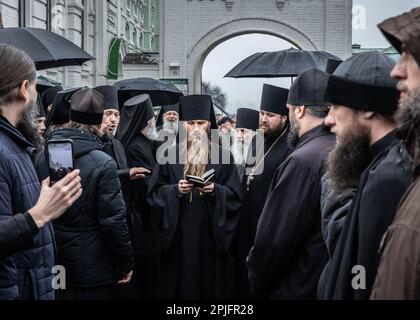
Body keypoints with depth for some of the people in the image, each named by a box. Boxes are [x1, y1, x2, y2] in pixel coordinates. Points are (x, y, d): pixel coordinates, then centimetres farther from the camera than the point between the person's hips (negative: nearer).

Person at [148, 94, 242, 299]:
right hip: (179, 233, 0)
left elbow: (235, 193, -1)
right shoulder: (171, 154, 4)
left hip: (212, 232, 0)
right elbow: (155, 191, 3)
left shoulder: (222, 154, 3)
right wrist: (175, 189, -15)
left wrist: (215, 190, -19)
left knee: (211, 283, 3)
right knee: (180, 282, 2)